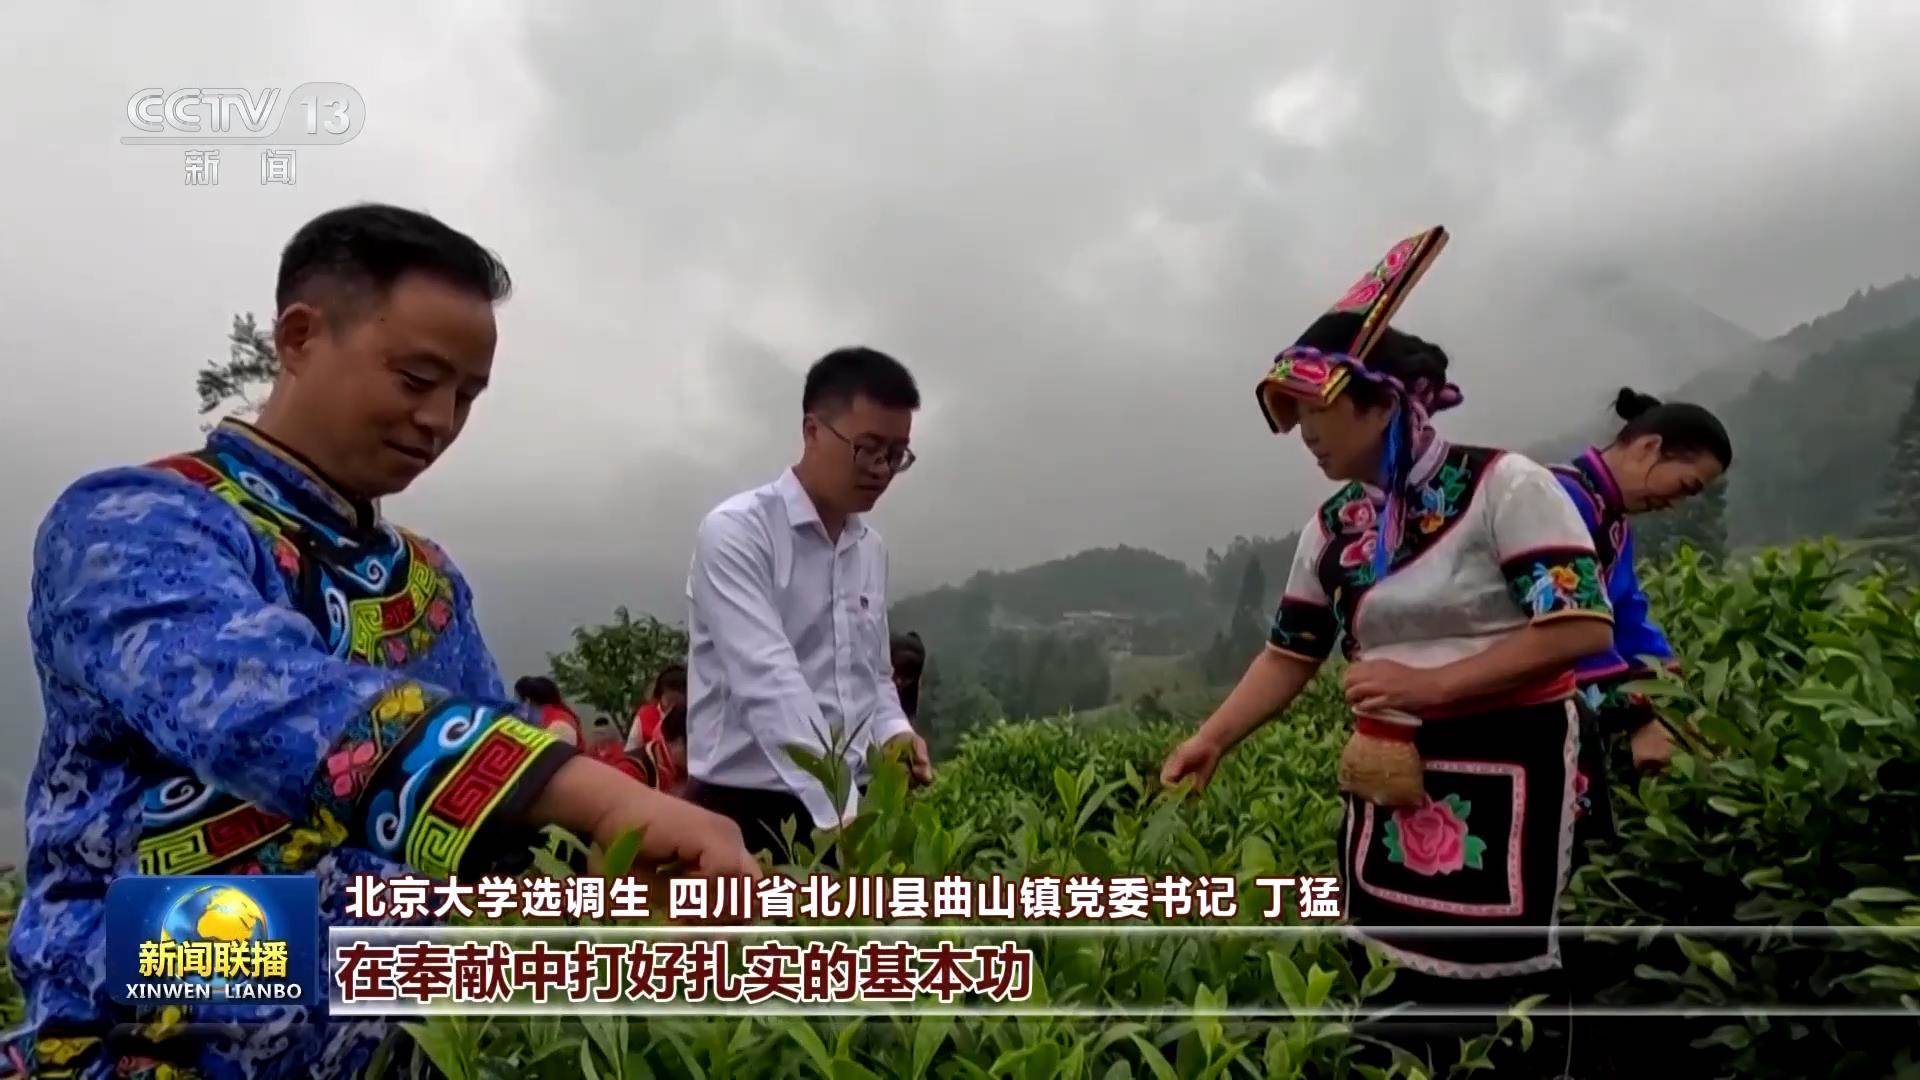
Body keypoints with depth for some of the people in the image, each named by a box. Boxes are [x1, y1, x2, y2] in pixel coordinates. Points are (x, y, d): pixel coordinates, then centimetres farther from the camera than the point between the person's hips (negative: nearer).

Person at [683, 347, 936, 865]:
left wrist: (893, 730, -2)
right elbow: (768, 680, -24)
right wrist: (842, 811, -32)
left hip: (846, 810, 6)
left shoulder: (871, 548, 10)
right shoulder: (736, 531, -12)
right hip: (745, 809, -6)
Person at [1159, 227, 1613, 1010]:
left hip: (1504, 775, -5)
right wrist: (1211, 740, -4)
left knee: (1487, 995, 2)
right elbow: (1290, 653, 8)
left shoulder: (1504, 486, -12)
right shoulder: (1332, 527, 5)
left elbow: (1584, 625, -17)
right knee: (1397, 986, 11)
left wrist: (1430, 684, -21)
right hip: (1386, 784, 5)